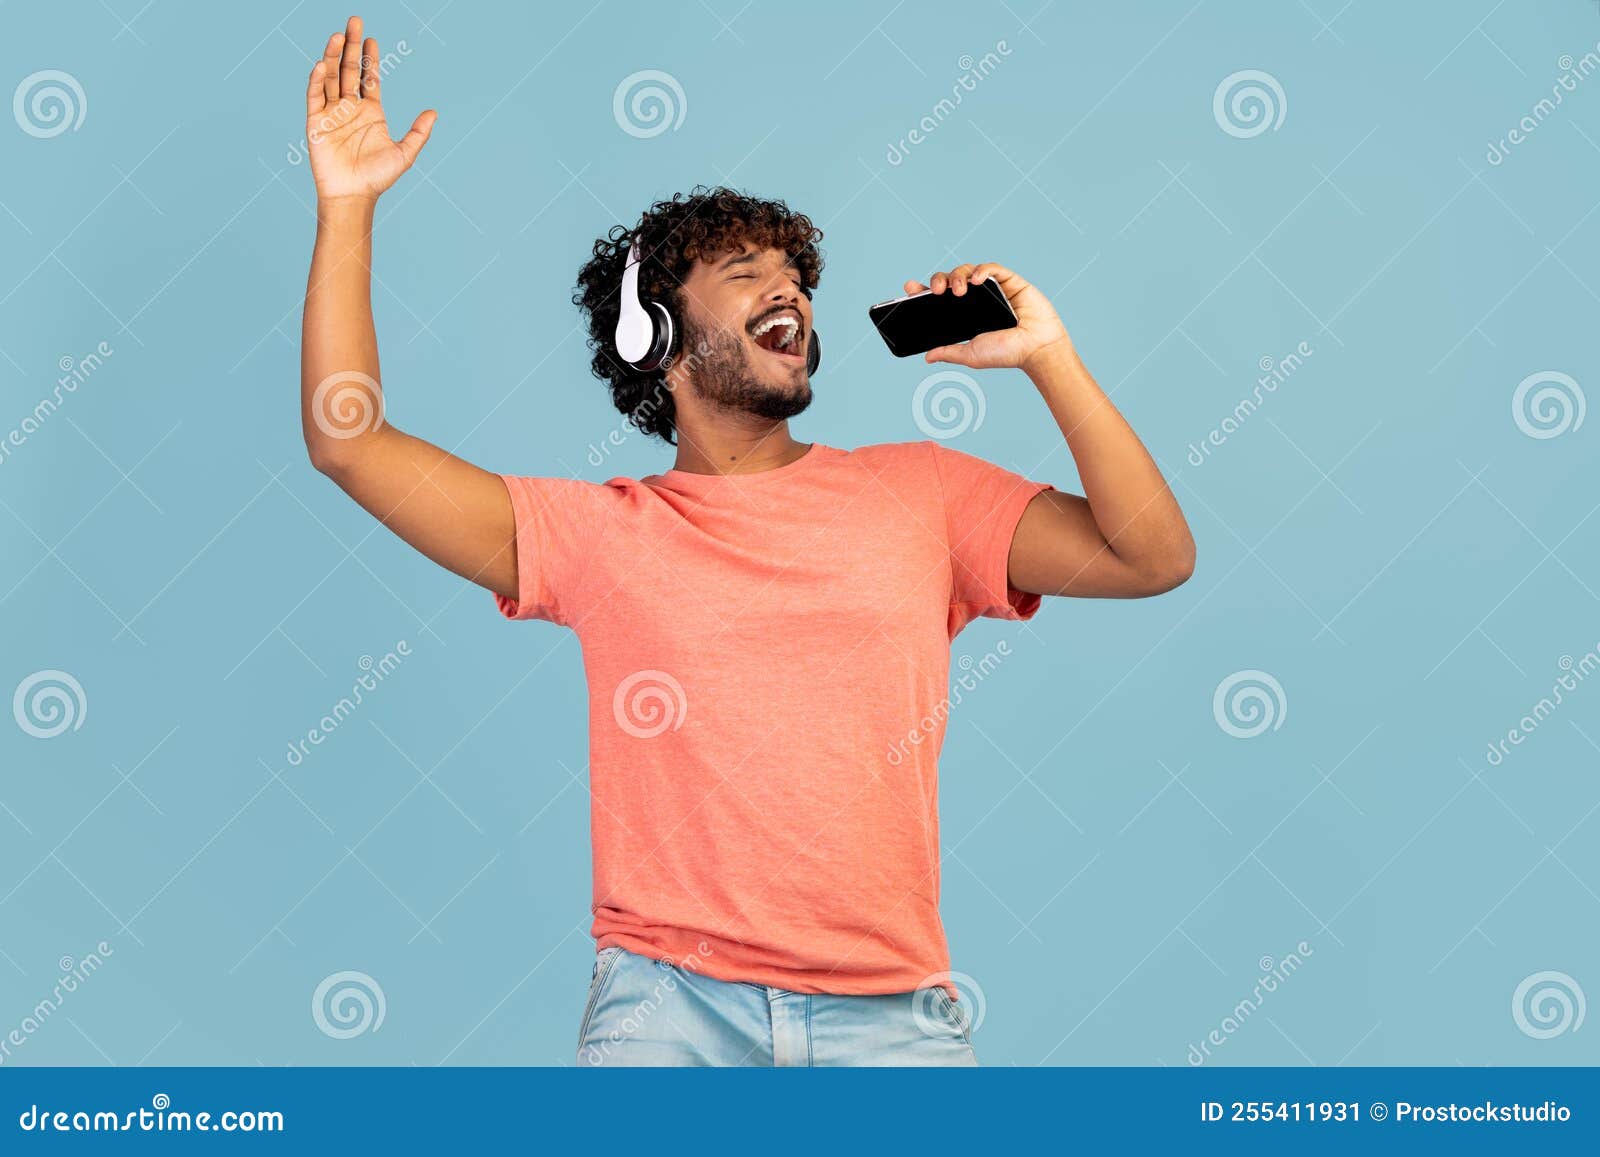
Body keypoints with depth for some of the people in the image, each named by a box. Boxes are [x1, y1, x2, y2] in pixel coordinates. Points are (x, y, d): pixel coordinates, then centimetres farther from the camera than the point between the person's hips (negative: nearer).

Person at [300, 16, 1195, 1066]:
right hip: (672, 1001, -1)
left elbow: (1153, 557, 4)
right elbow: (347, 443, 4)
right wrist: (348, 205, 2)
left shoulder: (919, 493, 12)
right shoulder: (602, 531, 9)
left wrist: (1045, 356, -2)